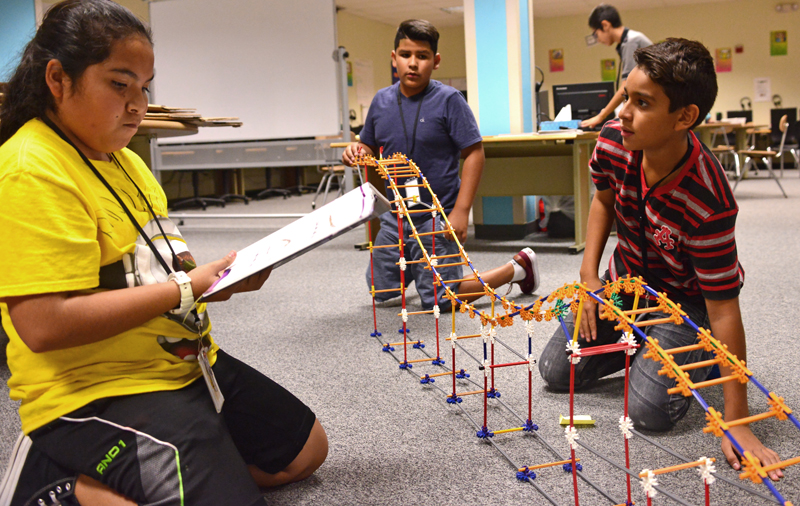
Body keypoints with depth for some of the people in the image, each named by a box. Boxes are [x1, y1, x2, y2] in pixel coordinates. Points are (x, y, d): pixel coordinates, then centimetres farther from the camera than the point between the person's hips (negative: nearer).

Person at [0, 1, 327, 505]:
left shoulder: (125, 160, 13)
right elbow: (44, 325, -27)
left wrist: (222, 273, 1)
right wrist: (187, 287, -21)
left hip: (186, 364, 10)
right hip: (99, 393, -10)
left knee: (307, 450, 18)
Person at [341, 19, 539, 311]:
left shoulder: (448, 100, -12)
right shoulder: (382, 101, 3)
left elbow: (474, 153, -12)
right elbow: (371, 150, 15)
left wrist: (461, 211, -18)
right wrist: (357, 152, -10)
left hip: (436, 218, -6)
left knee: (438, 301, -2)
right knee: (381, 291, 15)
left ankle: (517, 268, 16)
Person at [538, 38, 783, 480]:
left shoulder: (708, 203, -39)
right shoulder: (613, 142, -21)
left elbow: (723, 308, -33)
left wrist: (736, 420, -31)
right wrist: (589, 274, -6)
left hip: (683, 300, -5)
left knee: (650, 409, -21)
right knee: (556, 372, 5)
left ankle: (706, 356, 12)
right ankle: (646, 345, 28)